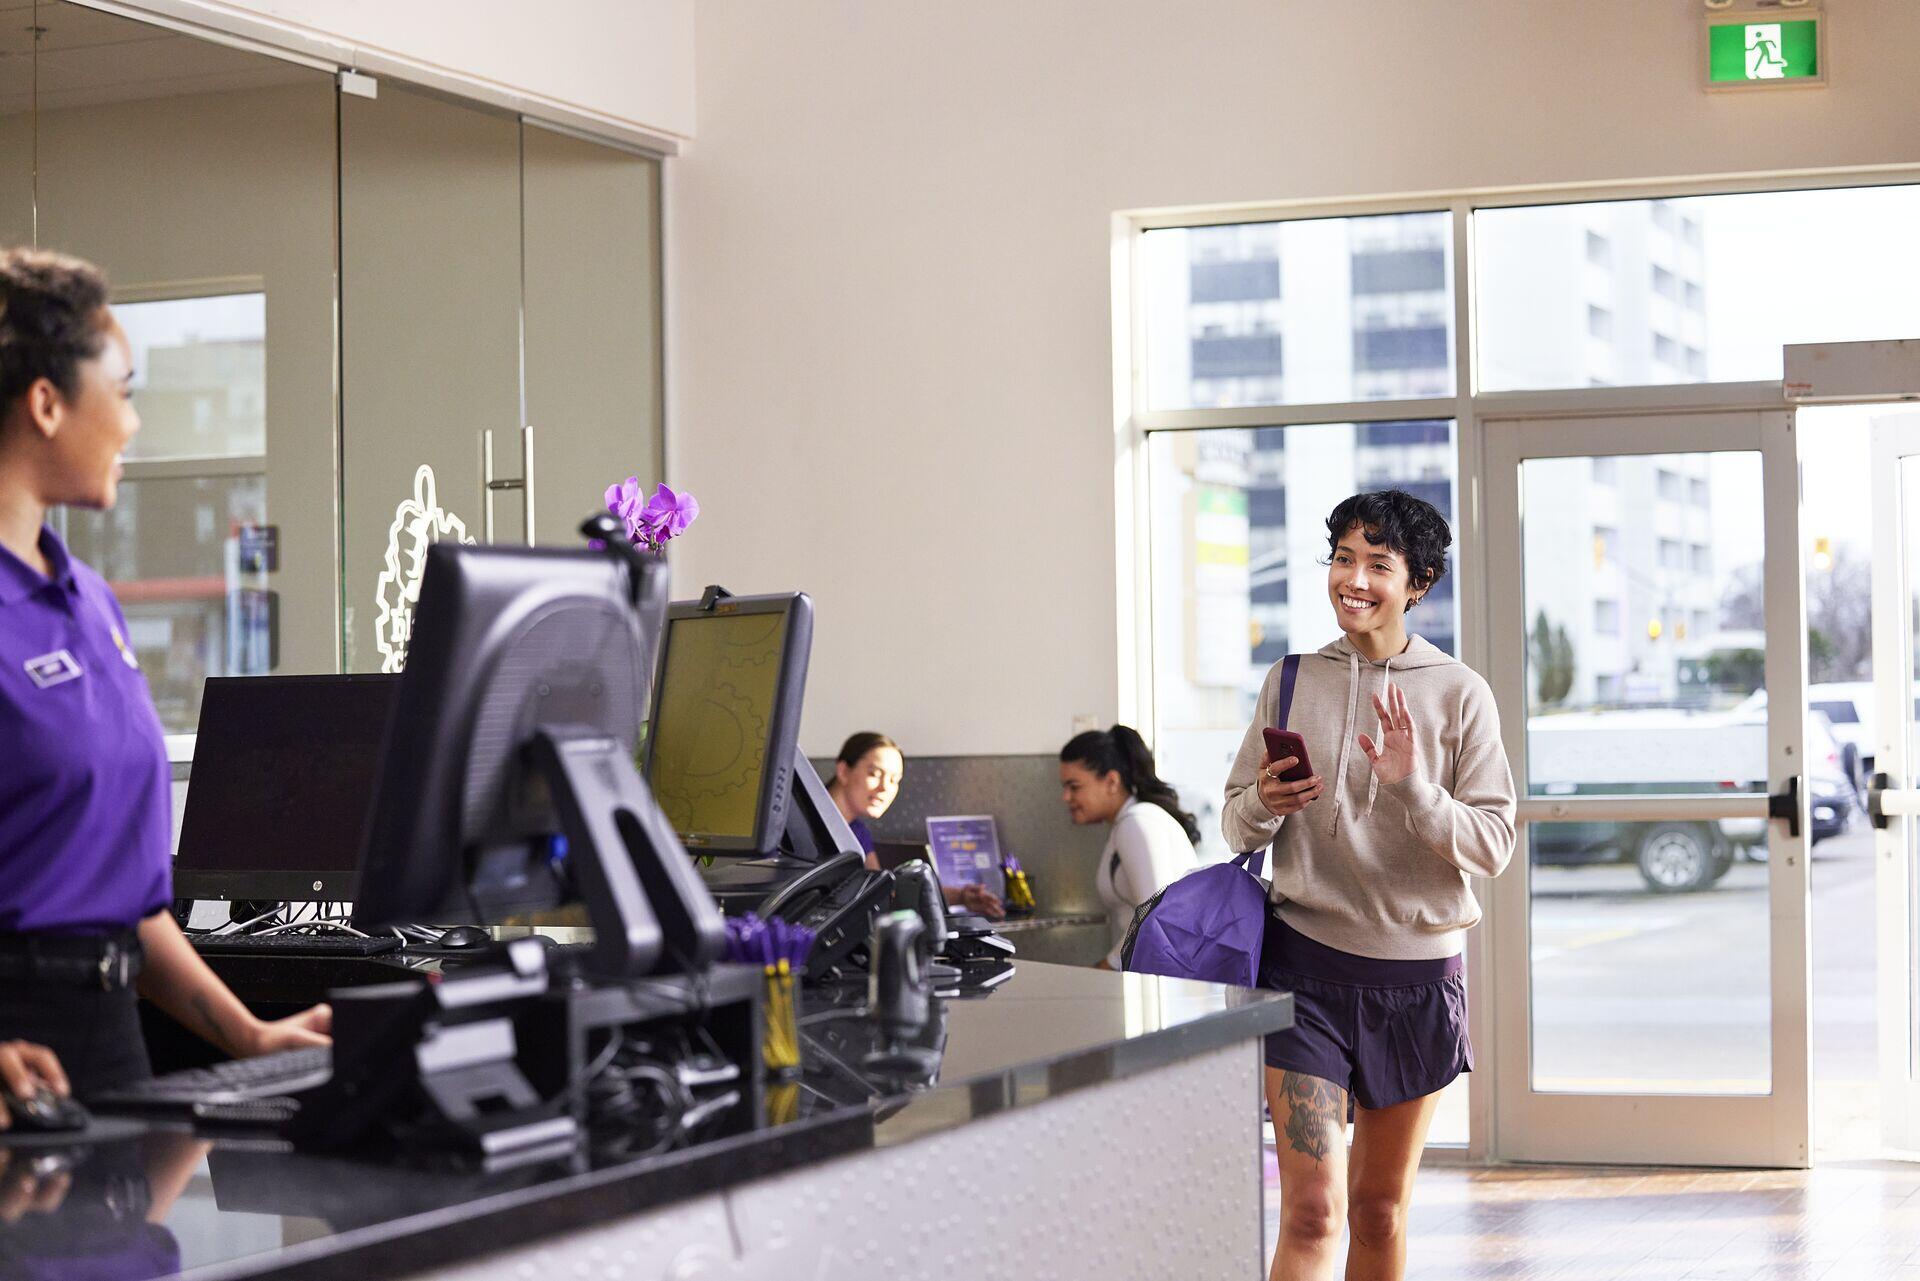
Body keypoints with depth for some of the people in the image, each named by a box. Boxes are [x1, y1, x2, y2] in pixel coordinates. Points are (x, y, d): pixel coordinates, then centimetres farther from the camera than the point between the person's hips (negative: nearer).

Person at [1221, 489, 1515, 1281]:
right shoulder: (1290, 681, 4)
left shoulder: (1459, 695, -1)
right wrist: (1265, 806, -13)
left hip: (1417, 970, 1)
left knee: (1381, 1208, 12)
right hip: (1306, 958, 0)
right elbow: (1236, 828, 10)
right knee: (1312, 1210, -11)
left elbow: (1493, 846, -6)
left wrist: (1415, 790, -22)